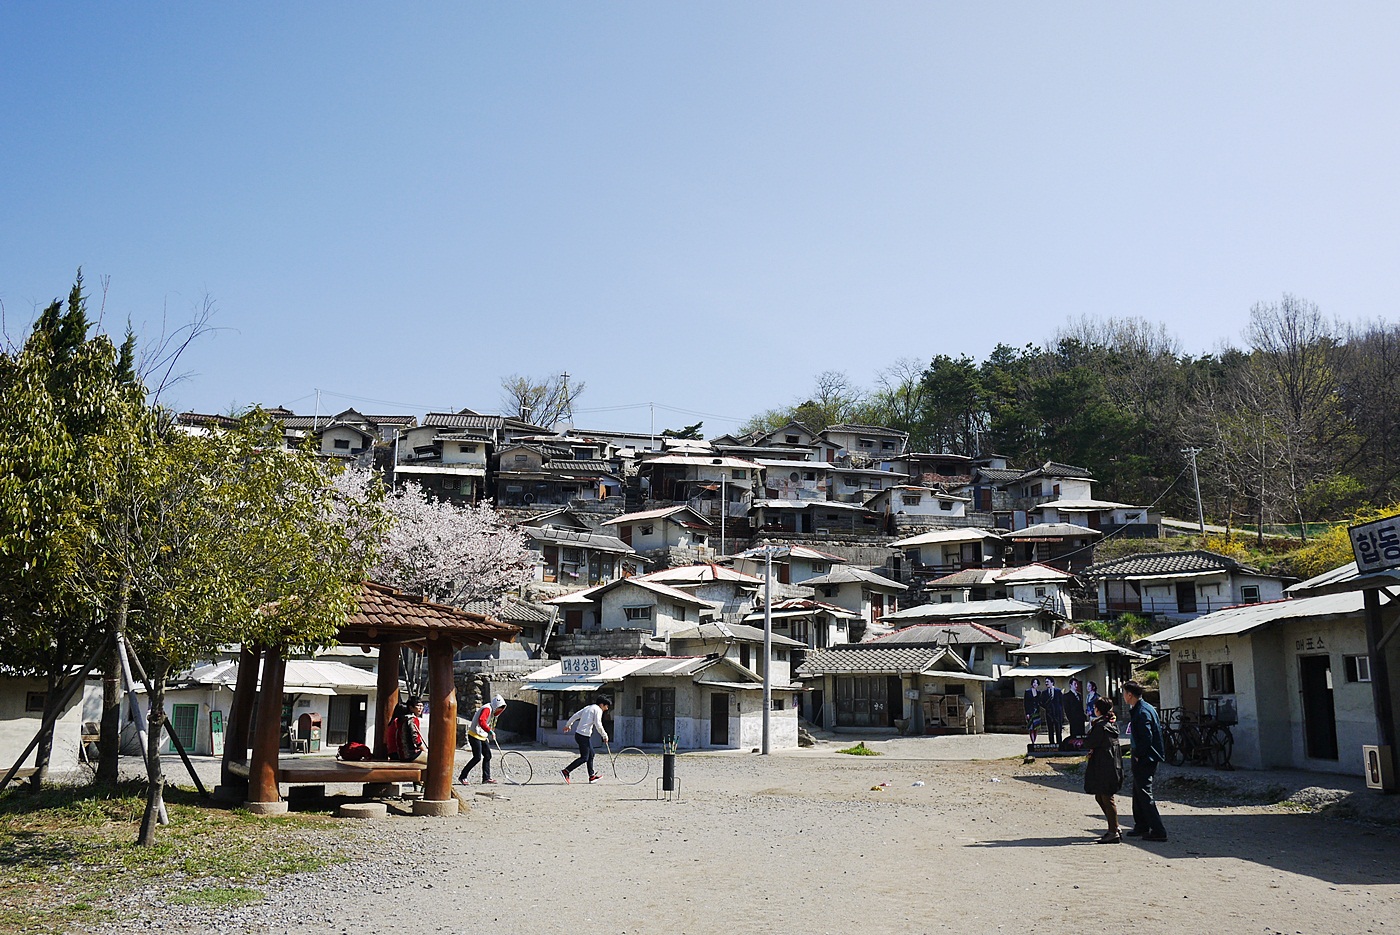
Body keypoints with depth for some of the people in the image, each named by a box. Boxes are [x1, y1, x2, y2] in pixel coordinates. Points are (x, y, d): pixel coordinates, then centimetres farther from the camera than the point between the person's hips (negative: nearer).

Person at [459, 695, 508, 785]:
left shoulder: (492, 711, 16)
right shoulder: (487, 709, -16)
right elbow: (481, 721, -32)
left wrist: (487, 737, 21)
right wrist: (490, 731, -33)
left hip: (482, 736, 10)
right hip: (475, 735, -10)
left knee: (488, 756, 6)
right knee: (477, 758, -11)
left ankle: (486, 778, 9)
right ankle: (462, 777, -1)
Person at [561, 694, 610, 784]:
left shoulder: (588, 708, 18)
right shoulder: (598, 710, -8)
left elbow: (575, 715, 20)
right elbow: (598, 724, -17)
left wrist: (568, 725, 31)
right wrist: (604, 735, -9)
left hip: (578, 733, 10)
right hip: (584, 736, -10)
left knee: (591, 754, 17)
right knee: (584, 758, -6)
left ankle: (592, 776, 21)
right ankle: (566, 771, -9)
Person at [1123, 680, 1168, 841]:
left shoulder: (1142, 712, -20)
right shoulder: (1139, 709, 12)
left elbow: (1146, 737, -25)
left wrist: (1138, 755, -15)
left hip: (1144, 760, -11)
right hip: (1143, 759, 11)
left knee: (1144, 795, -7)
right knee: (1138, 793, 19)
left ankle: (1158, 831, -5)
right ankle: (1141, 827, 29)